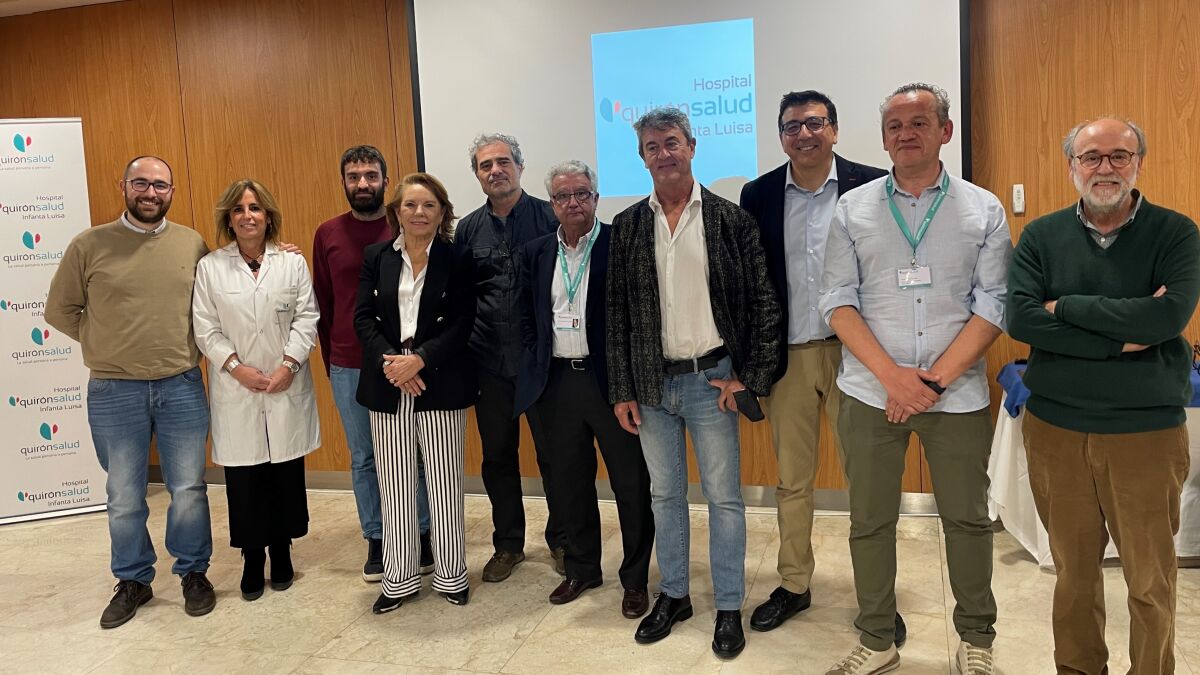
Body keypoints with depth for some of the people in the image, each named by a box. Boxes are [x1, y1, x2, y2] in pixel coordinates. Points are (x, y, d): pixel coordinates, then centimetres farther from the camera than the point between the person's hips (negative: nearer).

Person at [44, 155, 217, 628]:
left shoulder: (193, 244, 1)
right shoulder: (89, 245, -3)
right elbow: (60, 311, 6)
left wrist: (189, 344, 2)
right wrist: (102, 342, 0)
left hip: (182, 387, 1)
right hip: (114, 392, 0)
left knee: (189, 489, 10)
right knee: (124, 497, 12)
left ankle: (193, 572, 29)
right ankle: (133, 581, 31)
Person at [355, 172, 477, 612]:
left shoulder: (458, 260, -1)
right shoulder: (377, 257, 7)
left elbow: (462, 324, -7)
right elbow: (363, 317, 2)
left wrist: (419, 358, -17)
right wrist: (388, 360, -14)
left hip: (439, 384, -2)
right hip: (386, 385, 3)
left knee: (444, 484, 6)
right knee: (395, 486, 9)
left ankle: (451, 575, 23)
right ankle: (399, 580, 23)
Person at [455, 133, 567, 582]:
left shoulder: (548, 218, -4)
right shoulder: (468, 229, 7)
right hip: (489, 360, 3)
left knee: (553, 453, 8)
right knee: (497, 455, 13)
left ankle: (561, 540, 26)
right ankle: (508, 543, 29)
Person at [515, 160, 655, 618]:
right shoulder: (537, 253, 10)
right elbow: (527, 317, 15)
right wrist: (537, 361, 7)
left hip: (611, 378, -4)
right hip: (557, 380, 5)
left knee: (631, 482, 3)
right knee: (570, 481, 15)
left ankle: (635, 579, 20)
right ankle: (582, 569, 33)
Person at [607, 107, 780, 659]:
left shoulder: (730, 219, -3)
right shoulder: (627, 225, 4)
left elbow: (764, 302, -2)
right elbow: (616, 313, 4)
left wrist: (749, 376, -6)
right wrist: (622, 391, 1)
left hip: (711, 380, -2)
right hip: (651, 384, 3)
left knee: (724, 498, 6)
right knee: (664, 494, 14)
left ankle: (729, 608, 21)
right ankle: (673, 594, 31)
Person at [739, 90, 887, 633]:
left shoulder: (871, 186, -3)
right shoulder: (759, 195, 4)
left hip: (853, 352, -2)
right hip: (788, 357, 2)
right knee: (791, 480, 13)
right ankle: (794, 585, 28)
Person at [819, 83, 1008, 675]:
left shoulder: (983, 210, 5)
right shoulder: (853, 209, 5)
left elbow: (993, 305, -1)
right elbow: (838, 301, 0)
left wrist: (936, 377, -11)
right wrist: (891, 375, -11)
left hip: (957, 393, 0)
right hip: (870, 392, 0)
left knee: (967, 519, 9)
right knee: (870, 521, 7)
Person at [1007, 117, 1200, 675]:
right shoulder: (1041, 237, 1)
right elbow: (1020, 319, -13)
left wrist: (1065, 306, -13)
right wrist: (1125, 335, -18)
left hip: (1147, 432, -1)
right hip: (1055, 428, 2)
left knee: (1151, 581, 8)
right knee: (1073, 571, 15)